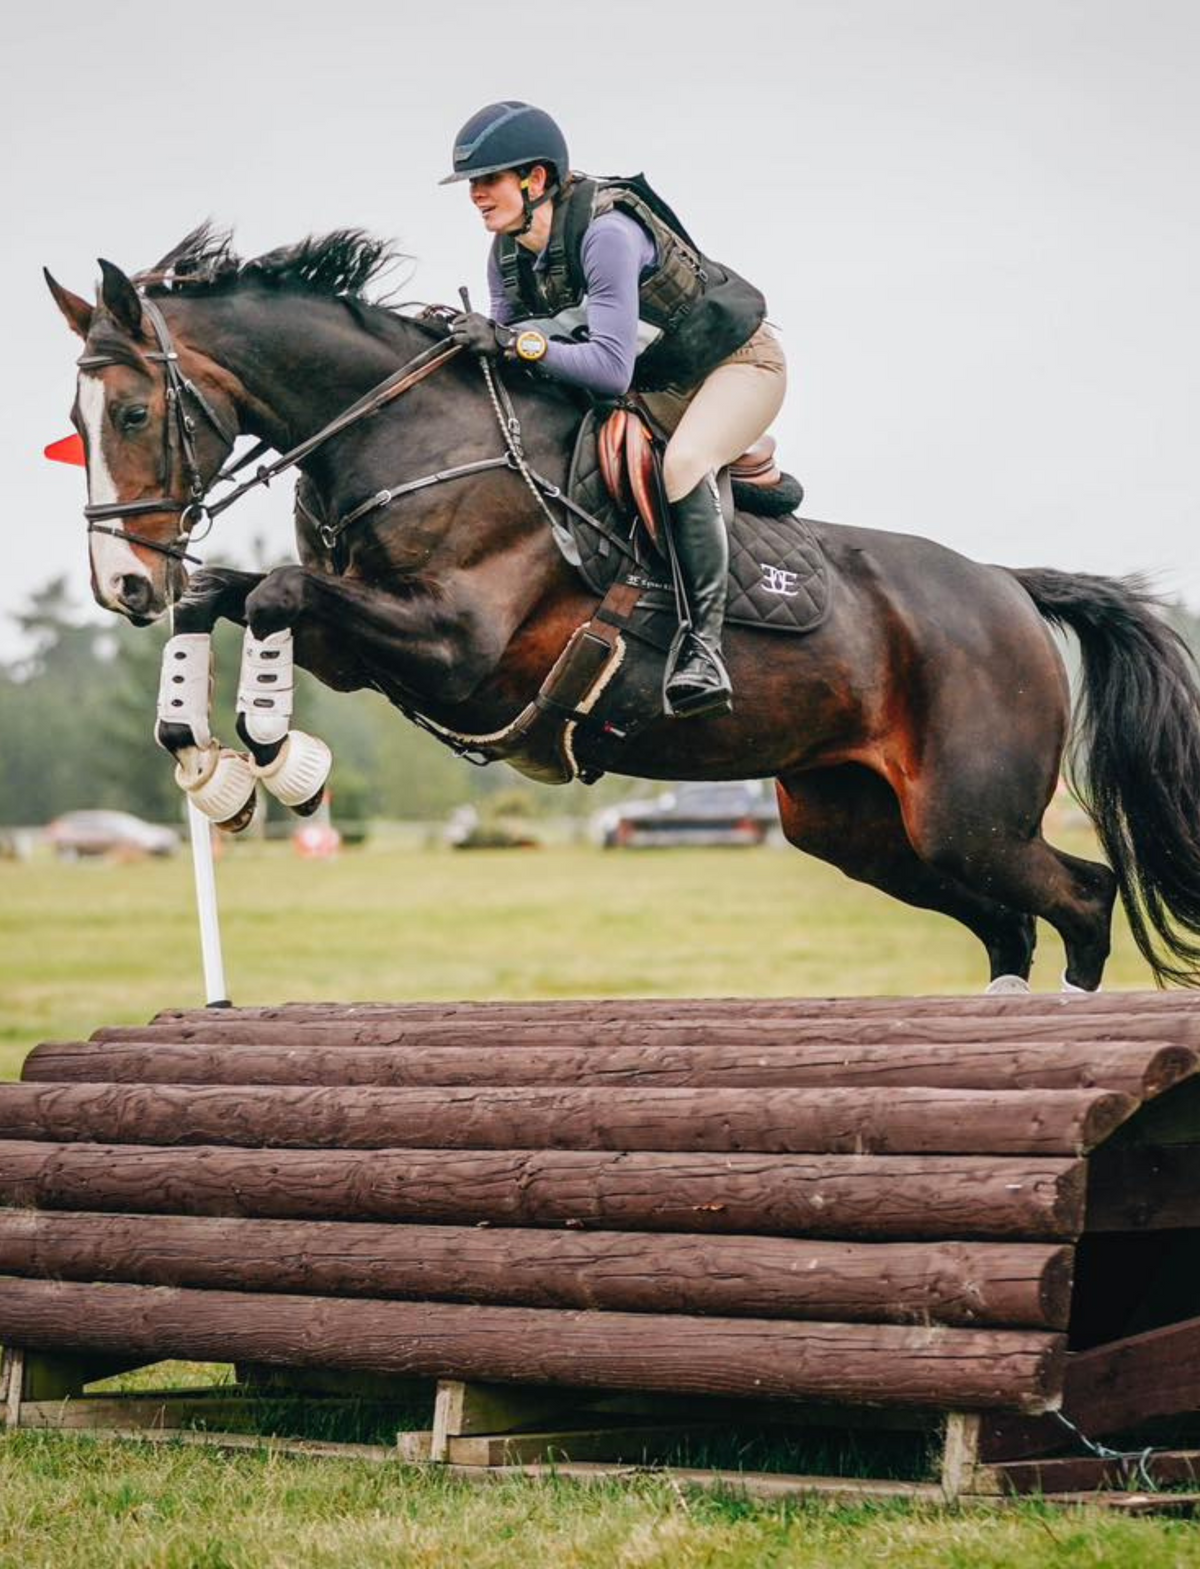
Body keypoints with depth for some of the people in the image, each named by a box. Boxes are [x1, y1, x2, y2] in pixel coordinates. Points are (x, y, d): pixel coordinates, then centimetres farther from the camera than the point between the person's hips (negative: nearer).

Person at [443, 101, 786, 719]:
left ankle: (703, 645, -34)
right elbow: (506, 340, -1)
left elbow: (610, 370, -38)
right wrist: (470, 340, -20)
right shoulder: (507, 253, -8)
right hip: (659, 383, 9)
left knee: (683, 463, -34)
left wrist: (514, 341, -43)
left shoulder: (606, 232, -33)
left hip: (739, 361, -9)